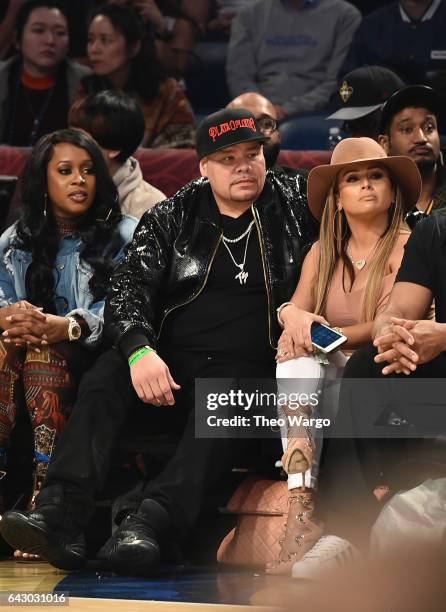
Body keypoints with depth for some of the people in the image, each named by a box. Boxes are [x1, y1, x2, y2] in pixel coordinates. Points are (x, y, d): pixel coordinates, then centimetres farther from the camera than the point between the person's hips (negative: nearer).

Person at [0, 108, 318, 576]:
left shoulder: (292, 201, 12)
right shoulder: (170, 218, 12)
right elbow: (128, 290, 3)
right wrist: (140, 350, -20)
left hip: (246, 370, -2)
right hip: (169, 367, 2)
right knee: (105, 376, -28)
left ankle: (150, 519, -55)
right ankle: (60, 513, -43)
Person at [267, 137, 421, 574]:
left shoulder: (407, 247, -1)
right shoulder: (322, 254, 16)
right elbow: (294, 311, 4)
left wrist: (320, 335, -22)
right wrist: (293, 316, -20)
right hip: (328, 373, 4)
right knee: (297, 353, -27)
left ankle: (302, 509, -35)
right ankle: (302, 506, -41)